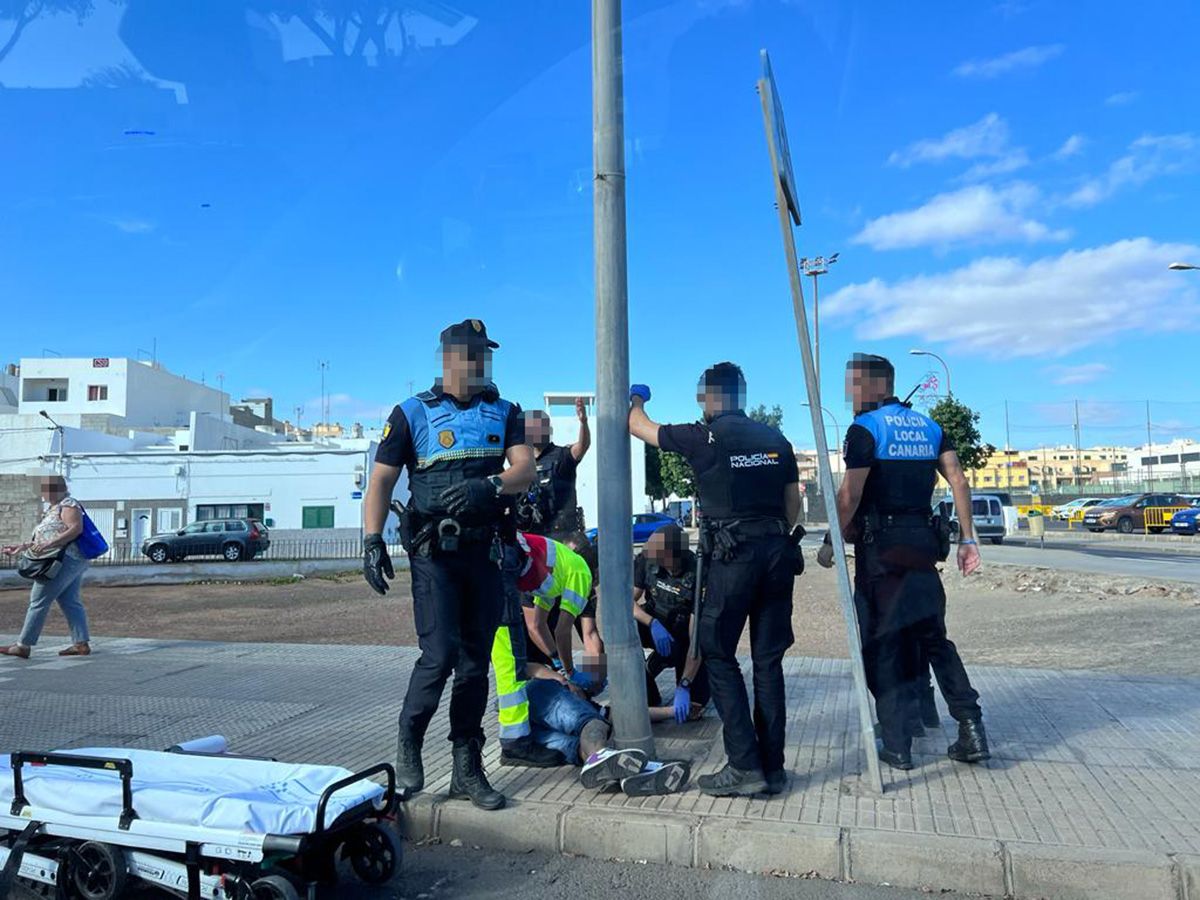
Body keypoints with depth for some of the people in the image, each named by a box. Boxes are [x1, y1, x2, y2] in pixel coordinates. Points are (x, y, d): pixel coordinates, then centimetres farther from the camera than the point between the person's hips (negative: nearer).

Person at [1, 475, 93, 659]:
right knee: (70, 602, 6)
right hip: (72, 561, 10)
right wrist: (21, 547, 21)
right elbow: (42, 538, 26)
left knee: (39, 601, -5)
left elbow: (76, 528, -22)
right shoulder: (54, 509, 22)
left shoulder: (67, 505, -9)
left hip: (64, 560, -10)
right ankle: (81, 644, 4)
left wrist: (49, 544, -26)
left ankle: (23, 646, 0)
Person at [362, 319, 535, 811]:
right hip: (434, 552, -3)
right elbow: (382, 479, -1)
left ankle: (467, 769, 19)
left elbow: (525, 469, -2)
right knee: (440, 654, -12)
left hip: (485, 551, 3)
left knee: (475, 661, 7)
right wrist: (372, 540, -13)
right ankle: (407, 747, 13)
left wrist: (489, 485, -23)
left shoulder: (503, 412, 11)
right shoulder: (413, 413, 3)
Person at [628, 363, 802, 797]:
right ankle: (772, 767, 16)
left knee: (718, 654, 4)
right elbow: (792, 505, 14)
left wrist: (636, 398, 30)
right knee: (768, 660, 10)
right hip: (778, 552, 6)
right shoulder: (776, 440, 11)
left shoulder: (705, 437, -4)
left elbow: (638, 425, 10)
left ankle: (744, 765, 1)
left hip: (734, 556, -6)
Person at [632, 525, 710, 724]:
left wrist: (683, 687, -33)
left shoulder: (696, 574, -29)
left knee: (695, 703, -14)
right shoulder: (646, 559, -18)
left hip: (684, 633, -2)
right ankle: (649, 699, -11)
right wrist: (653, 623, -32)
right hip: (656, 626, 2)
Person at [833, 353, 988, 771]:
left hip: (881, 547, -6)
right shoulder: (928, 426, 13)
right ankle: (971, 727, 9)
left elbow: (850, 494, -15)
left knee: (883, 645, 3)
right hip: (923, 543, 6)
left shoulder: (865, 428, -7)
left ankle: (897, 745, 8)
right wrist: (967, 538, 7)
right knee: (933, 637, 17)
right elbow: (957, 479, 6)